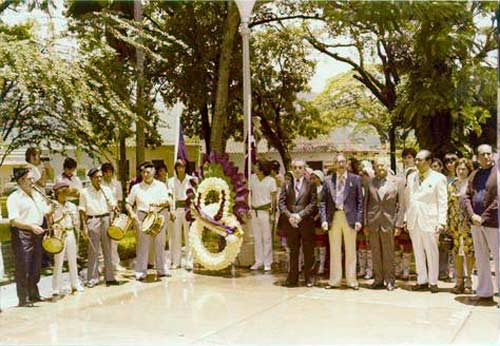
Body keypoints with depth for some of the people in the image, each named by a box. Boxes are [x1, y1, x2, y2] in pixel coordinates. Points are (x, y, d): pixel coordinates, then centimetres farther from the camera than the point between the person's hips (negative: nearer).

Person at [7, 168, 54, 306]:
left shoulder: (37, 194, 13)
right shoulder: (14, 198, -10)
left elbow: (46, 211, 17)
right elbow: (14, 220, -19)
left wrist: (51, 208, -6)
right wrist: (31, 226, -31)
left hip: (37, 234, 7)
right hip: (22, 235, -7)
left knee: (36, 267, 15)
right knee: (23, 269, -2)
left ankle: (34, 294, 27)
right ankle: (23, 299, 6)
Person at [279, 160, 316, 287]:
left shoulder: (310, 185, 4)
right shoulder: (286, 185, 11)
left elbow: (313, 203, -3)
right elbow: (281, 202, 5)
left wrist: (300, 215, -13)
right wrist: (289, 215, -10)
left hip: (306, 221, -2)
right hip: (290, 222, 2)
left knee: (308, 251, 3)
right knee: (293, 251, 7)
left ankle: (308, 278, 13)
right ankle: (292, 278, 12)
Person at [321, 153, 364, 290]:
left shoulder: (355, 179, 4)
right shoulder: (328, 180, 8)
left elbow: (360, 201, 2)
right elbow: (323, 202, 7)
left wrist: (359, 220, -6)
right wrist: (324, 219, -4)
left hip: (350, 218, -2)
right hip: (333, 218, 2)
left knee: (350, 251, 5)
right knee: (334, 251, 8)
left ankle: (351, 280, 12)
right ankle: (334, 280, 15)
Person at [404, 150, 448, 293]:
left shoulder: (438, 178, -2)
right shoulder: (411, 177, 12)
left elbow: (443, 202, -4)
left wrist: (441, 222, -11)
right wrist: (406, 218, 10)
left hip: (430, 221, -4)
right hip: (413, 222, 4)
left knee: (432, 253, 2)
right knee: (418, 252, 9)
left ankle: (433, 282, 12)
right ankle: (422, 281, 18)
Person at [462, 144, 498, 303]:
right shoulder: (474, 175, 14)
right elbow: (466, 197, 10)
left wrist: (484, 217, -14)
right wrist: (472, 215, -7)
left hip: (493, 223, -6)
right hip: (476, 223, 6)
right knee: (481, 259, 11)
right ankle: (484, 293, 20)